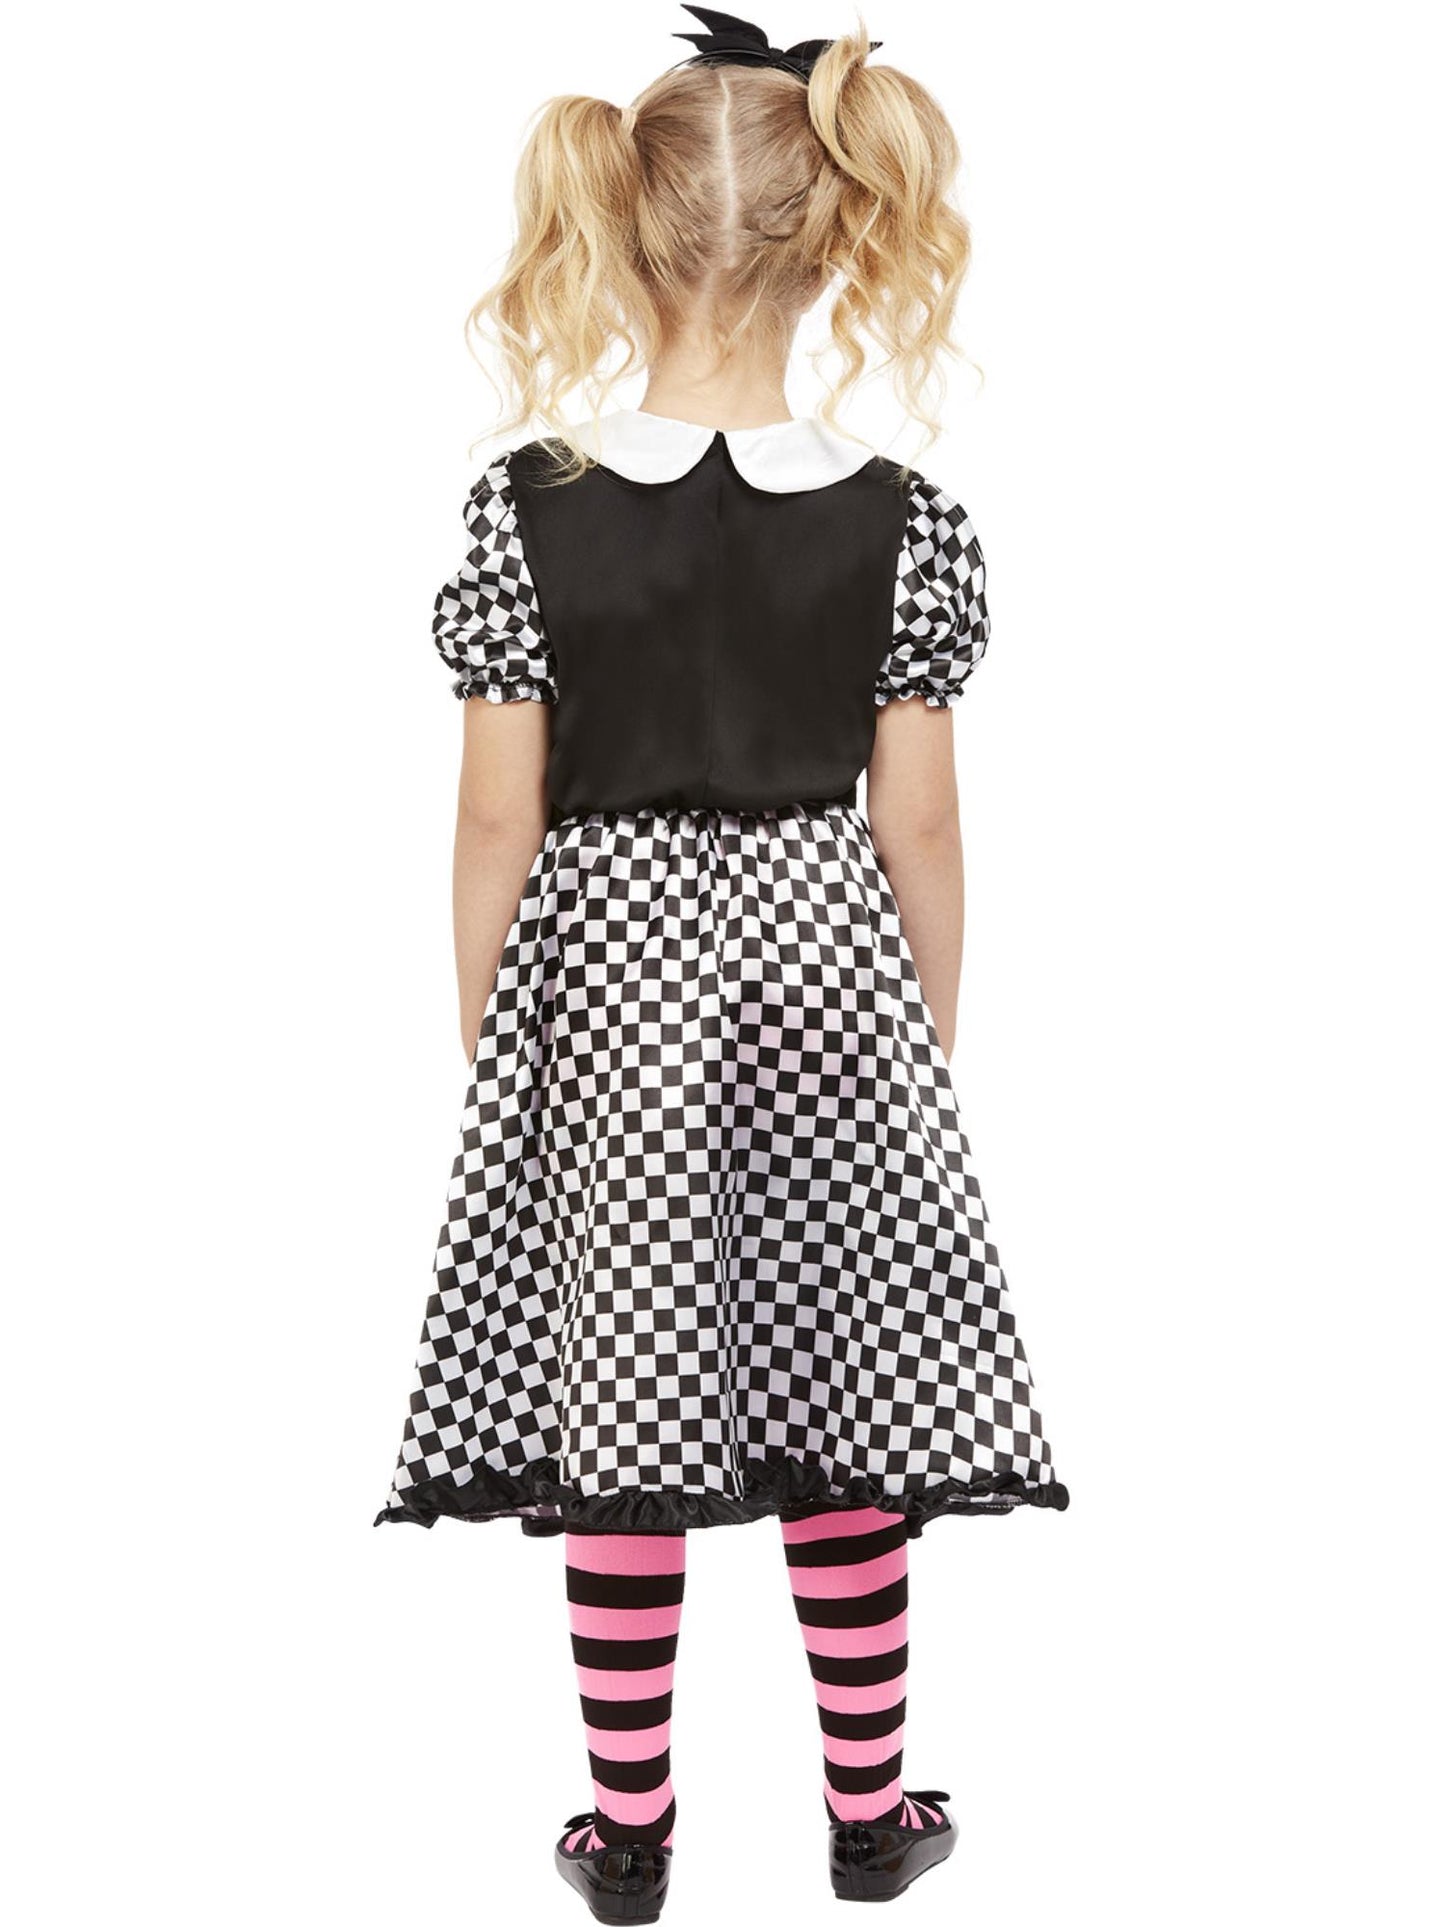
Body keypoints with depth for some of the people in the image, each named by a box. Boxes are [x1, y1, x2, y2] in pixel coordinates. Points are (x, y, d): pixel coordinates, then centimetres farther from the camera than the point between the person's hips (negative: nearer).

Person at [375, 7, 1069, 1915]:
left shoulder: (526, 510, -10)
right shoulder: (904, 520, -8)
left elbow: (499, 826, -6)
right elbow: (917, 831, -3)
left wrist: (486, 1044, 7)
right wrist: (930, 1051, 10)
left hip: (606, 976, 0)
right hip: (822, 973, 1)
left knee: (620, 1404, 11)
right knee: (840, 1407, 14)